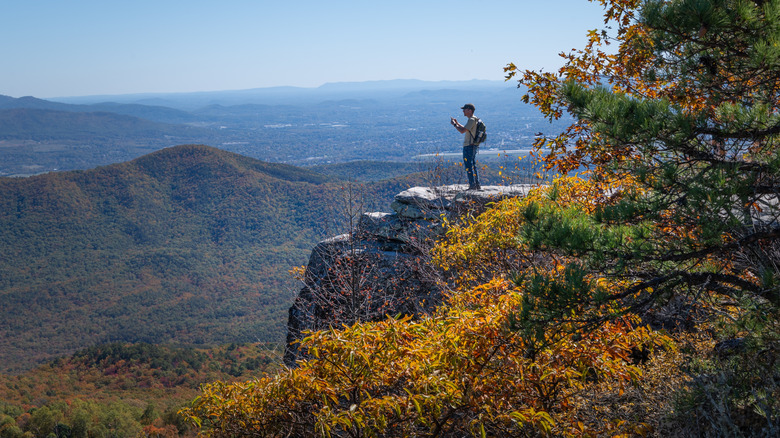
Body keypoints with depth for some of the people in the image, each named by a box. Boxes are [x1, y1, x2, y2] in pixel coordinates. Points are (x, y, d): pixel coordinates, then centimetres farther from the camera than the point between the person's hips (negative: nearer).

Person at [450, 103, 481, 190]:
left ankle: (472, 185, -8)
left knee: (468, 166, -7)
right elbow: (466, 129, 28)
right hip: (474, 146, 10)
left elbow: (462, 131, -22)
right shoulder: (474, 119, 16)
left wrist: (454, 124, -9)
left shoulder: (471, 120, -16)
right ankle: (477, 185, 16)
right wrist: (457, 123, 22)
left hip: (469, 146, -10)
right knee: (473, 165, 14)